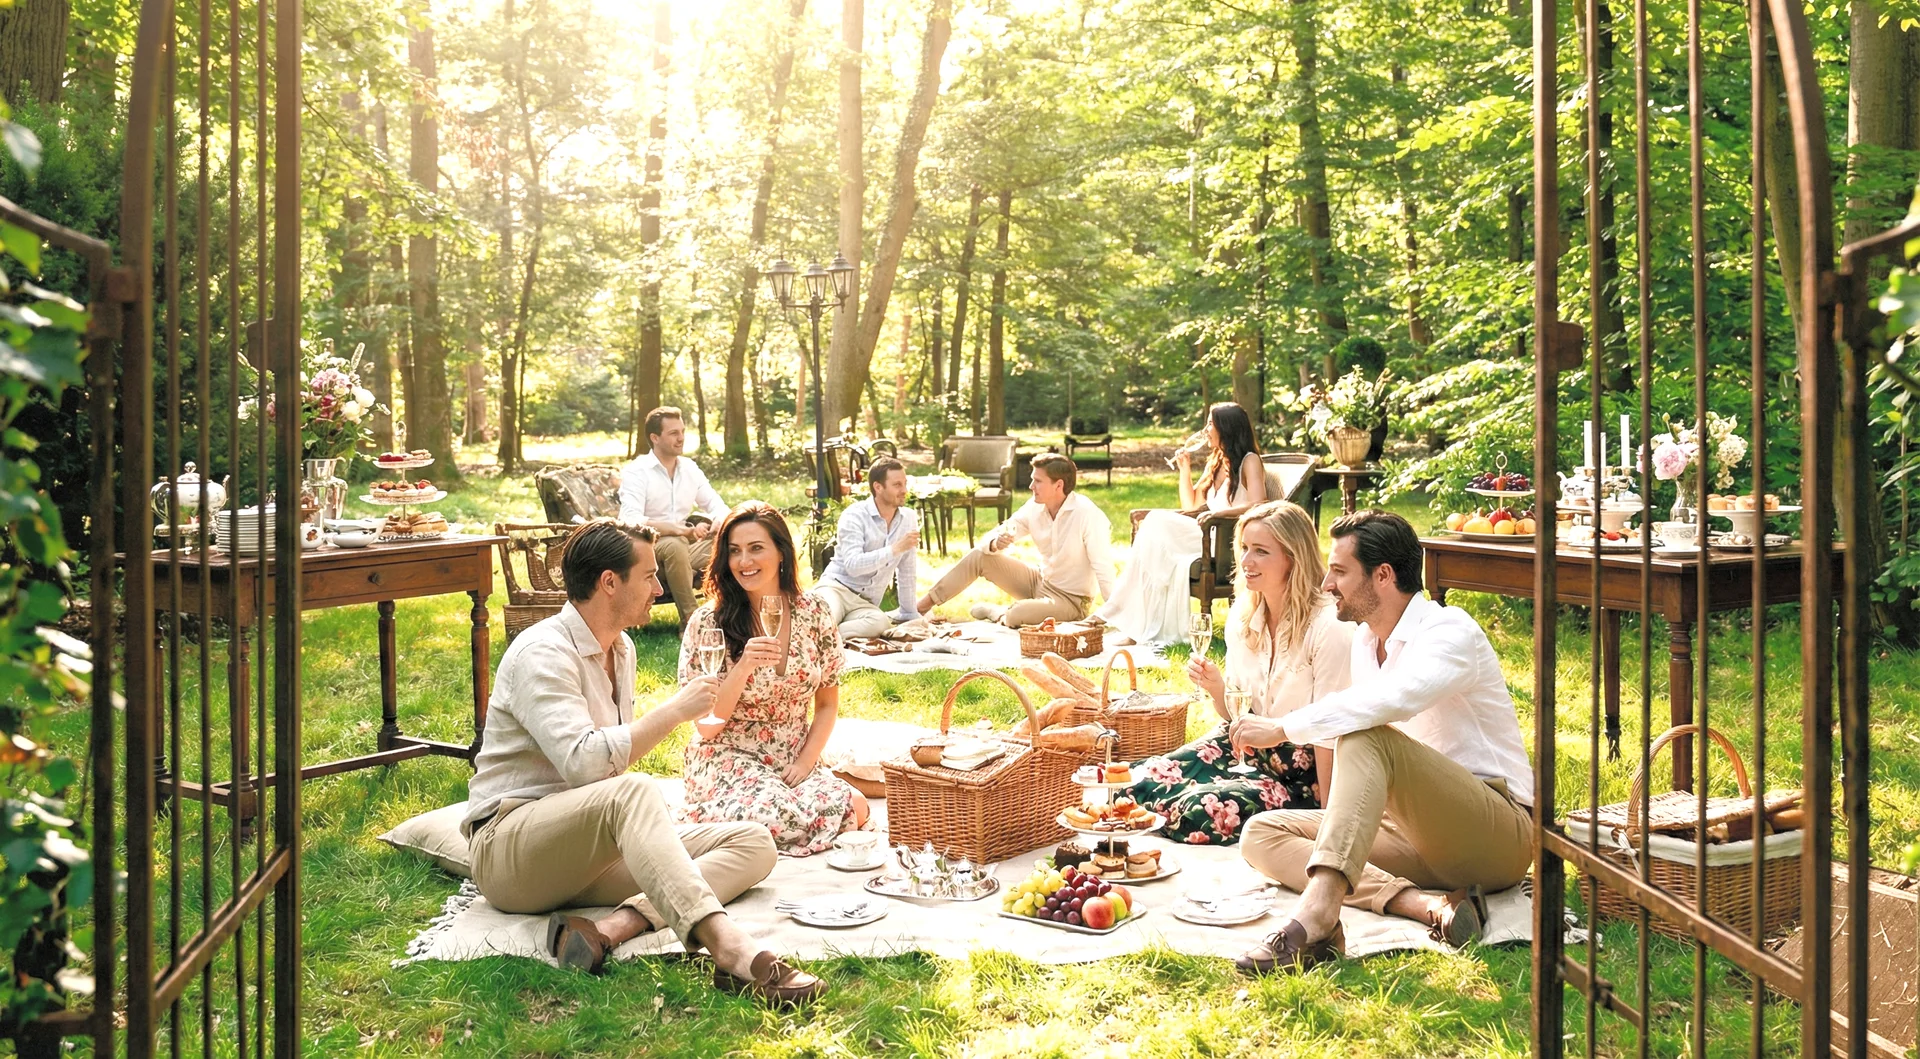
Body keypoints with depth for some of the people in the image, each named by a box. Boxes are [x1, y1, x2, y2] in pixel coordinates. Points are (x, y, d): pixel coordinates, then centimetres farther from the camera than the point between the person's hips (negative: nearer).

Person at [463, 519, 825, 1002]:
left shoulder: (621, 648, 15)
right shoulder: (542, 652, -14)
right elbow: (583, 762, -28)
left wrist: (645, 819, 9)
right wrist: (674, 711, -19)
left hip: (587, 850, 9)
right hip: (508, 849, -9)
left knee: (753, 844, -6)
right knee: (632, 792, -39)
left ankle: (615, 925, -30)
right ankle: (730, 950, -54)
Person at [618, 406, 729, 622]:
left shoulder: (690, 470, 11)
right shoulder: (635, 472, -8)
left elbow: (717, 507, 13)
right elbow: (631, 521, -22)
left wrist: (719, 523, -15)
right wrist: (681, 530, -37)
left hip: (685, 548, 6)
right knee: (674, 545, -38)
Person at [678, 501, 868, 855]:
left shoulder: (814, 614, 2)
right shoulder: (708, 622, -7)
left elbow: (828, 704, 10)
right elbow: (705, 725, -9)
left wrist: (806, 762, -6)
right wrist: (743, 668, -23)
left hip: (795, 763, 3)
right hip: (729, 759, -2)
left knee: (849, 808, -29)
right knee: (777, 817, -34)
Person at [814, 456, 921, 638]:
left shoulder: (908, 519, 7)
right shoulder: (854, 515, -9)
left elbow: (907, 571, 16)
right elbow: (853, 565, -22)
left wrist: (908, 614, 17)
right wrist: (896, 548, -23)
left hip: (865, 604, 4)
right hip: (835, 588, -4)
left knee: (880, 622, -36)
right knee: (826, 620, -43)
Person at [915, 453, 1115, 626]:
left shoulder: (1086, 514, -25)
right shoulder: (1034, 507, -4)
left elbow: (1103, 568, -27)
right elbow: (991, 538, -2)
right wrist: (994, 543, -27)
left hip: (1071, 600, -7)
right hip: (1040, 583, 7)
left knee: (1016, 615, -34)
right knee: (979, 556, -2)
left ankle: (993, 612, 2)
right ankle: (923, 605, 6)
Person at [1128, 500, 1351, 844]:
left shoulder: (1328, 629, -19)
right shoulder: (1242, 618, 3)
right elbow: (1237, 715, 11)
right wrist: (1216, 689, -11)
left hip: (1302, 776, -6)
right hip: (1250, 750, 6)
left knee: (1199, 809, -27)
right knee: (1143, 780, -15)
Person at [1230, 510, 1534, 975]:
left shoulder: (1450, 630, -13)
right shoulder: (1365, 641, 13)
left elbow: (1392, 701, -34)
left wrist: (1282, 729, -29)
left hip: (1496, 832, -8)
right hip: (1416, 831, 8)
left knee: (1367, 737, -33)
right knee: (1261, 833, -7)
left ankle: (1316, 914, -48)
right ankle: (1421, 902, -28)